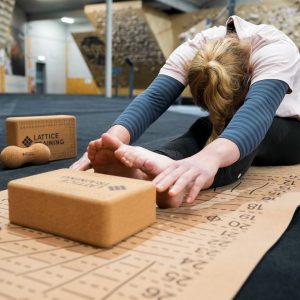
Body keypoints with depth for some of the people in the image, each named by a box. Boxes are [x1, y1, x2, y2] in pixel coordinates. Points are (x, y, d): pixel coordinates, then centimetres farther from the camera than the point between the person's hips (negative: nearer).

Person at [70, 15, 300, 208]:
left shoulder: (276, 49, -33)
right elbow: (154, 98, -38)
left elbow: (257, 111, -53)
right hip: (226, 126, 3)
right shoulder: (191, 51, -24)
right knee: (206, 128, -33)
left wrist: (209, 157, -74)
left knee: (246, 127, -38)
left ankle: (176, 176, -64)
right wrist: (112, 142, -58)